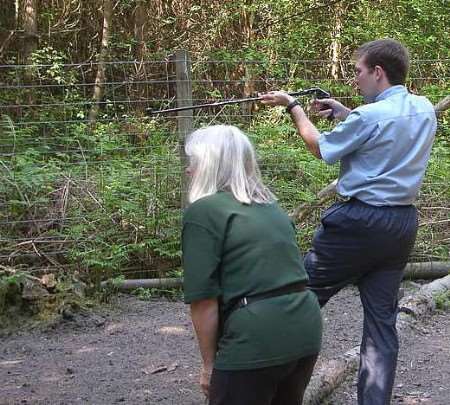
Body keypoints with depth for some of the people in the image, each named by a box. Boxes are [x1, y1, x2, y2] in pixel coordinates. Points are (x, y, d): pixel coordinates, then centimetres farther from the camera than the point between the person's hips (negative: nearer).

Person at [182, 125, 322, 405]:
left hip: (256, 338, -7)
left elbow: (203, 298, -10)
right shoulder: (271, 206, 18)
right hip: (307, 328, 7)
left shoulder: (203, 212, -5)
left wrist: (209, 363, -1)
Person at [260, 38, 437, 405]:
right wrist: (345, 114, 16)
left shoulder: (370, 116, -16)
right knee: (382, 316, 9)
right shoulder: (424, 110, 5)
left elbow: (320, 147, -3)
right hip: (403, 223, 7)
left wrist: (292, 106, 9)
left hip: (359, 221, -7)